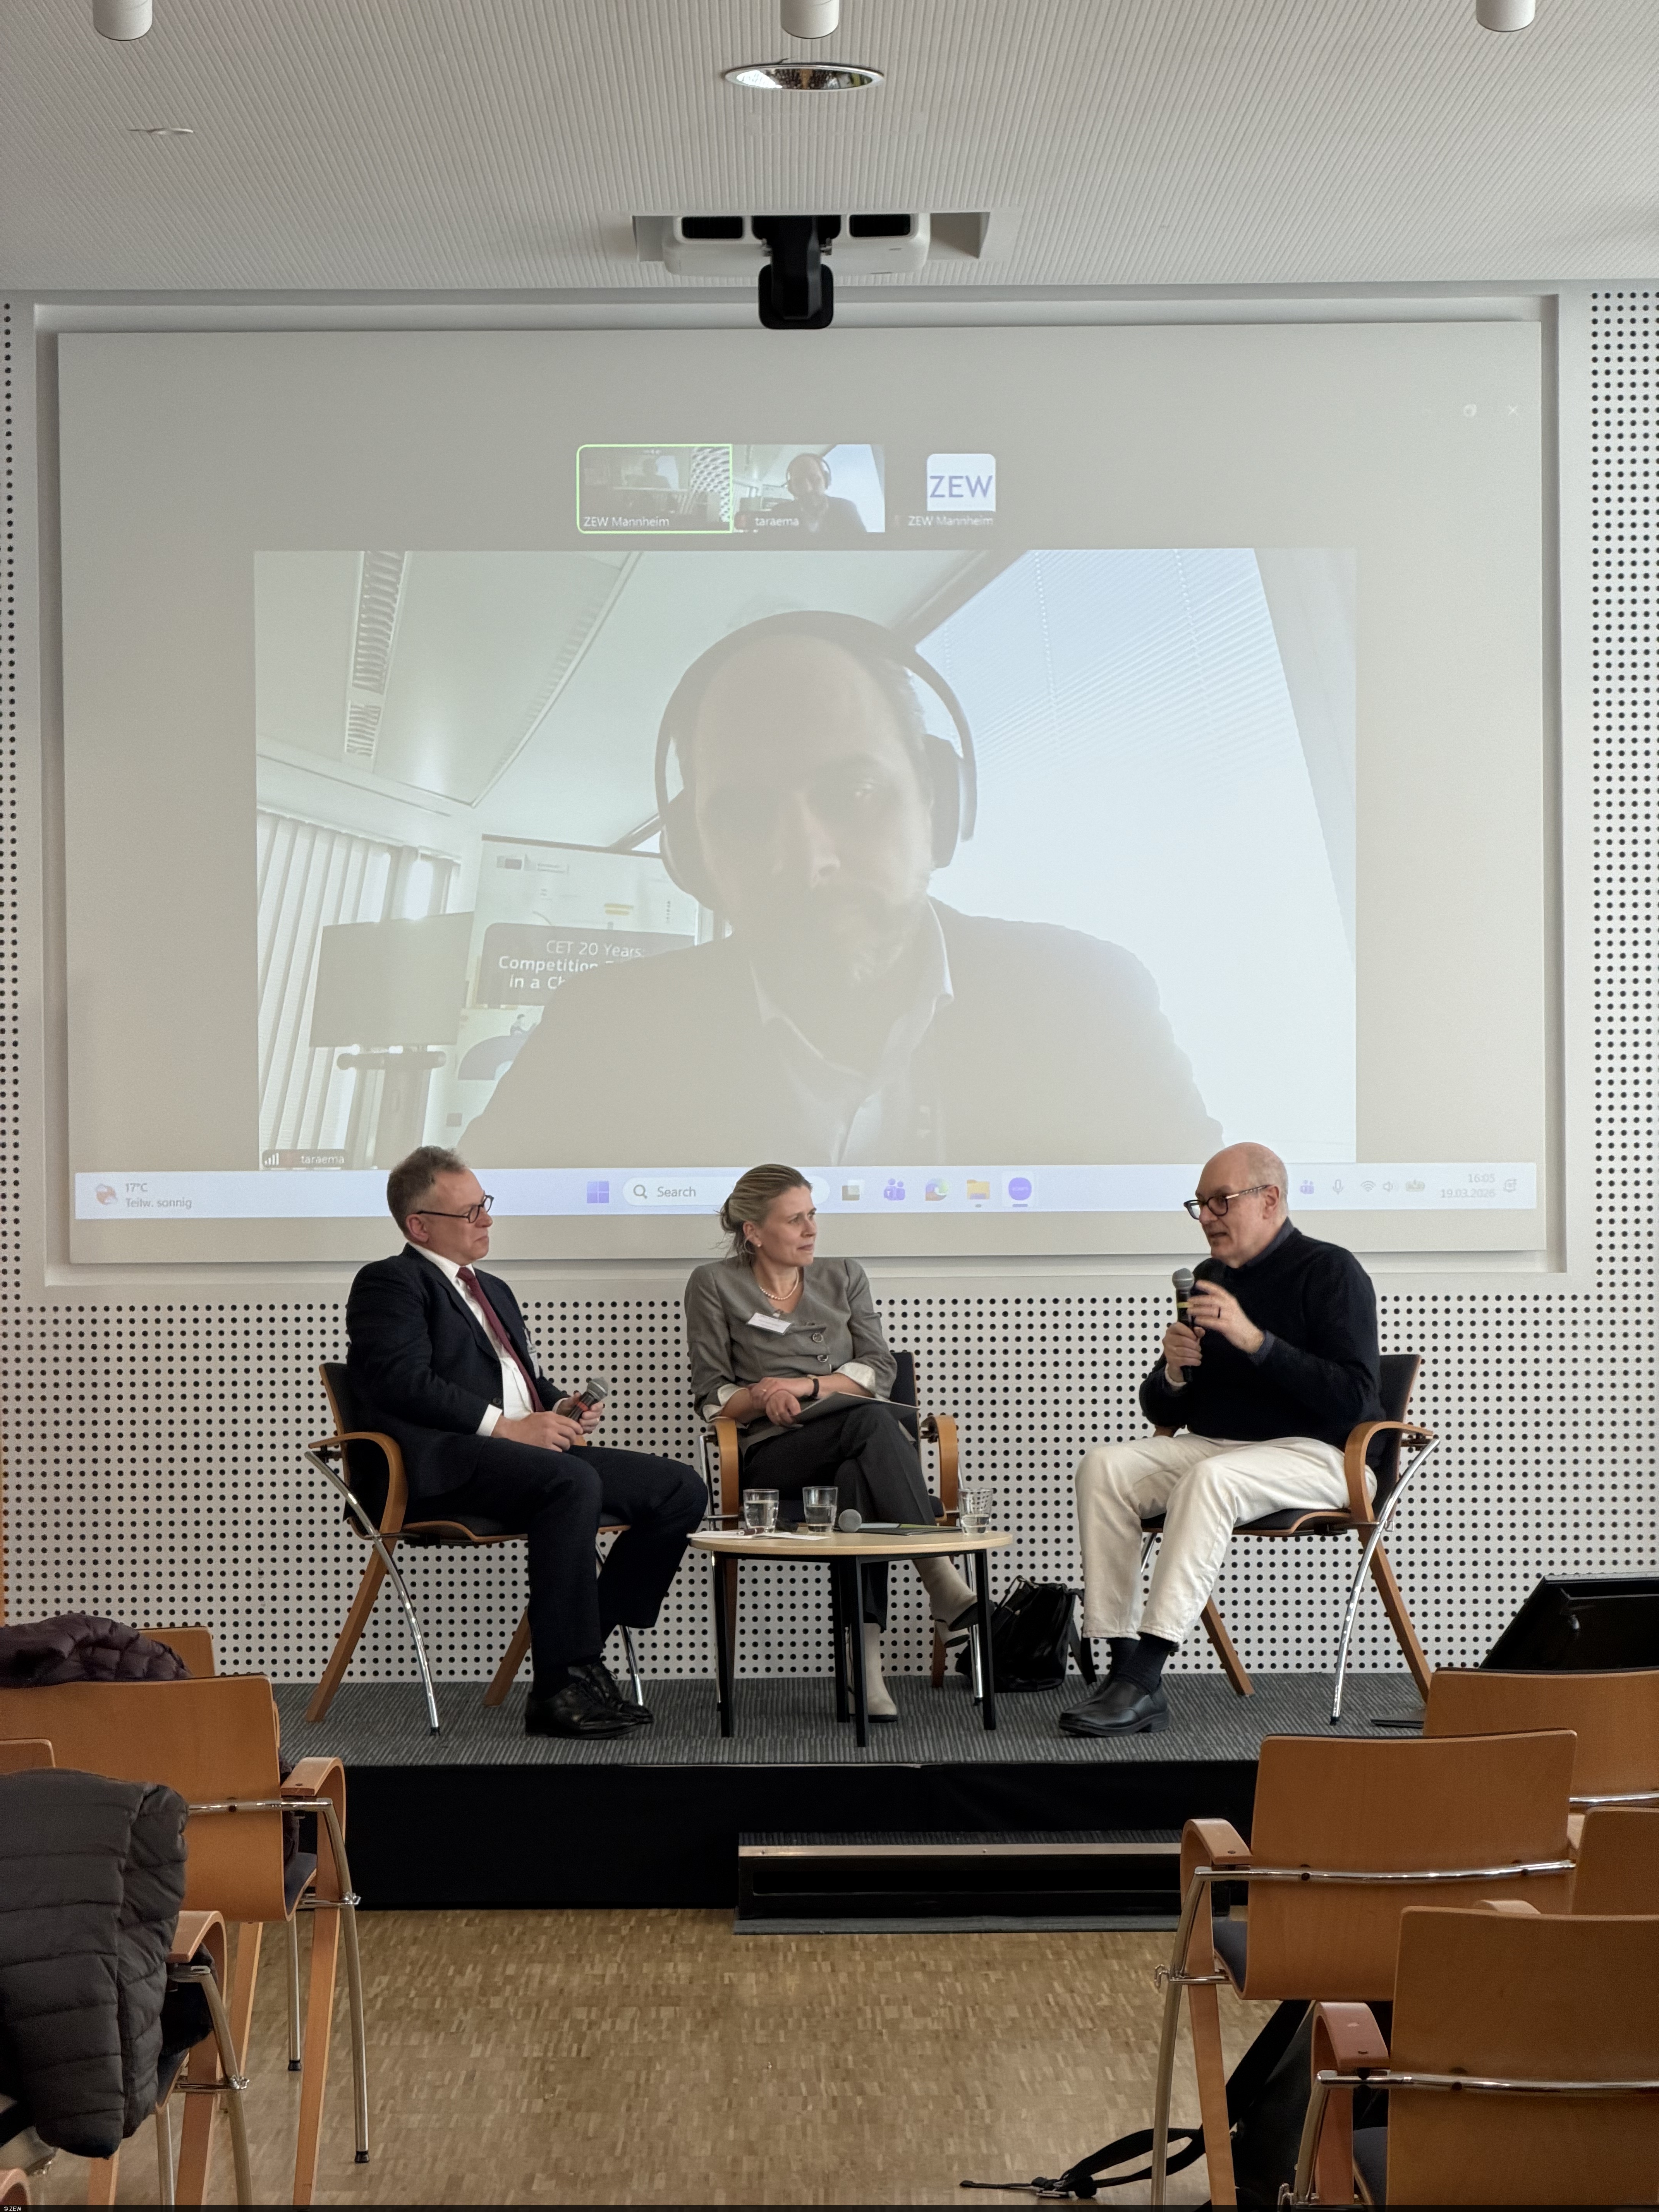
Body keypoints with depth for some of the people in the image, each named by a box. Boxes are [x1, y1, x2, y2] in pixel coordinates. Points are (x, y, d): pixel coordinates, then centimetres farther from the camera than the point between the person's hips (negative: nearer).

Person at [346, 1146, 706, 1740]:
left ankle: (579, 1650, -7)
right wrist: (504, 1425, -17)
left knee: (680, 1490, -9)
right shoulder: (388, 1284, 3)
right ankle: (559, 1689, -33)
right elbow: (404, 1384, -12)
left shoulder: (494, 1290, 31)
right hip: (446, 1464, -9)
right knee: (574, 1484, -37)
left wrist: (559, 1409, 9)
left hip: (532, 1445, 9)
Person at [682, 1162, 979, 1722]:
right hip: (772, 1456, -3)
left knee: (860, 1478, -38)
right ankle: (943, 1582, -45)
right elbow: (712, 1397, 7)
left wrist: (807, 1387, -7)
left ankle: (866, 1658, -47)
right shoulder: (715, 1286, 12)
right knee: (874, 1421, -36)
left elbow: (880, 1372, 9)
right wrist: (763, 1400, -13)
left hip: (854, 1454, 3)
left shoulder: (844, 1278, 21)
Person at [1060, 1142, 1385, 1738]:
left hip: (1315, 1454, -7)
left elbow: (1353, 1398, -19)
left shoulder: (1330, 1272, -6)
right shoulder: (1209, 1279, 14)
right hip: (1210, 1444, 7)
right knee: (1103, 1466, -17)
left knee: (1210, 1478, -36)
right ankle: (1123, 1664, -26)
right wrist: (1174, 1372, -7)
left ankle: (1143, 1680, -38)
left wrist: (1255, 1340, -24)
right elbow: (1161, 1411, 17)